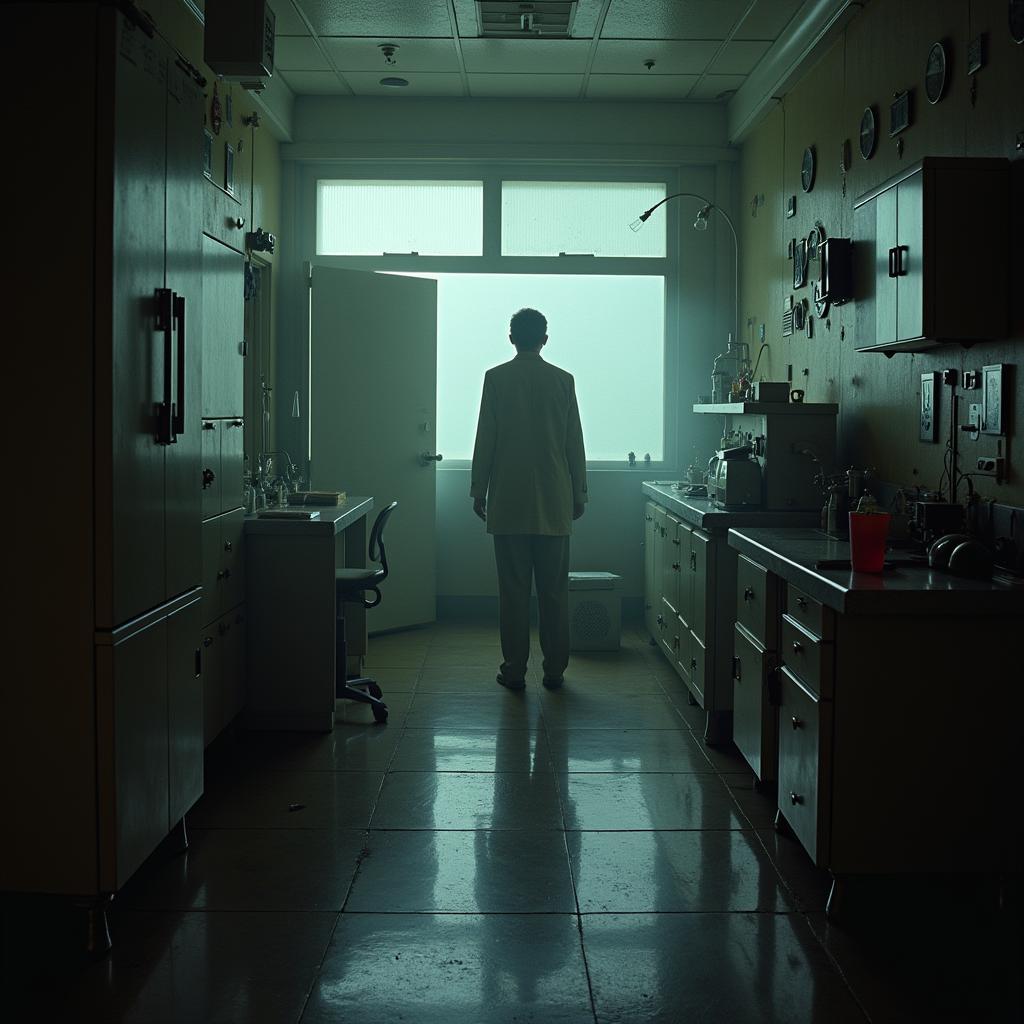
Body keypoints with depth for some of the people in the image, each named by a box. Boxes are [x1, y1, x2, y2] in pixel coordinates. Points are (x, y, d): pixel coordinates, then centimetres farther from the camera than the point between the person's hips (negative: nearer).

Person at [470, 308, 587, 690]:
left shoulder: (496, 378, -3)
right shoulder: (563, 380, 2)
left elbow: (485, 440, -3)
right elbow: (575, 442, 4)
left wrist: (478, 490, 6)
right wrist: (579, 494, 13)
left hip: (508, 503, -1)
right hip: (554, 503, 1)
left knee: (513, 589, 3)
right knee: (554, 590, 6)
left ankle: (514, 670, 5)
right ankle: (554, 670, 10)